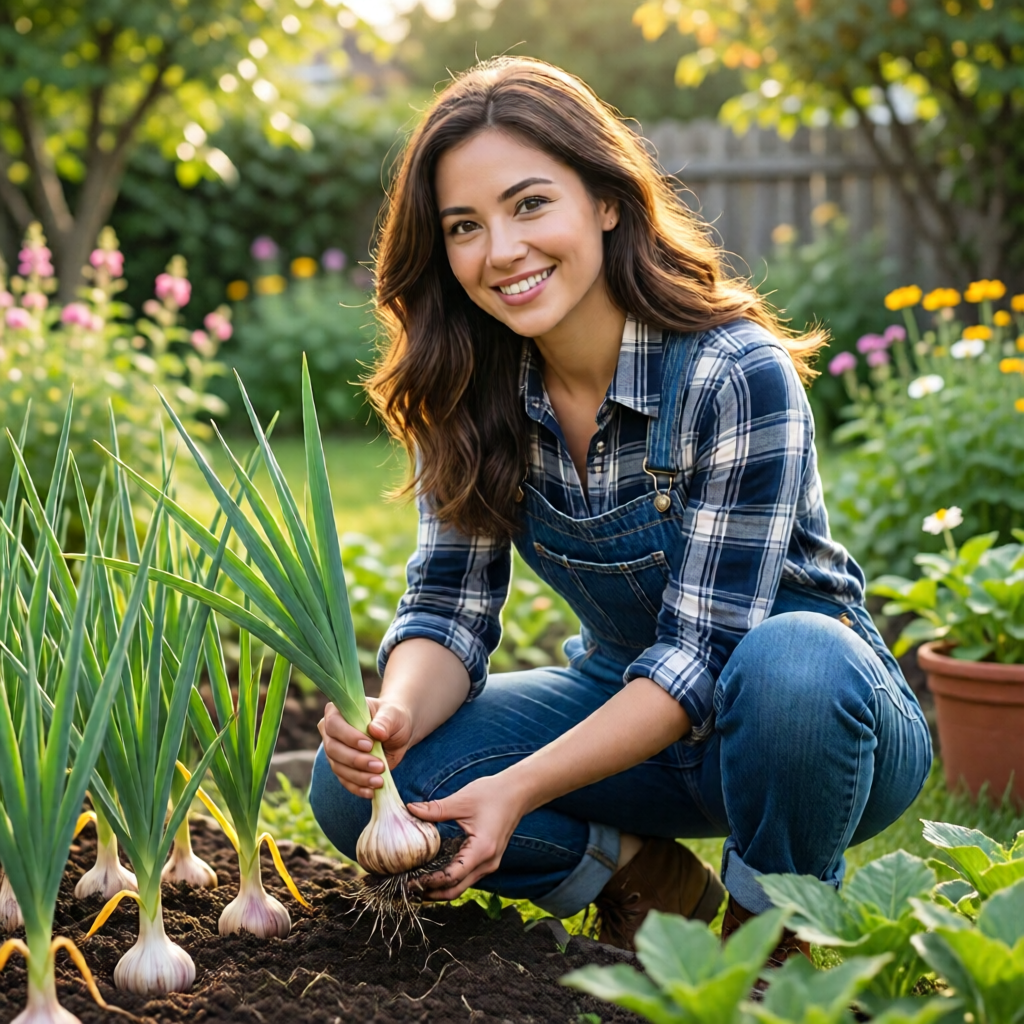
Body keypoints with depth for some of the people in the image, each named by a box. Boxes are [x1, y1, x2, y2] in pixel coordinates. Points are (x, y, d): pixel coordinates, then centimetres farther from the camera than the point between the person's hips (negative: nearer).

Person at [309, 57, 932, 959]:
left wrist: (521, 789, -35)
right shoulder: (469, 391, -8)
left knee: (789, 661, -40)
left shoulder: (737, 376, -25)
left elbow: (701, 653, -26)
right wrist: (394, 717, -30)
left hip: (814, 709, -4)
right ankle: (646, 877, 4)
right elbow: (451, 607, -8)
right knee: (356, 785, -16)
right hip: (624, 709, 5)